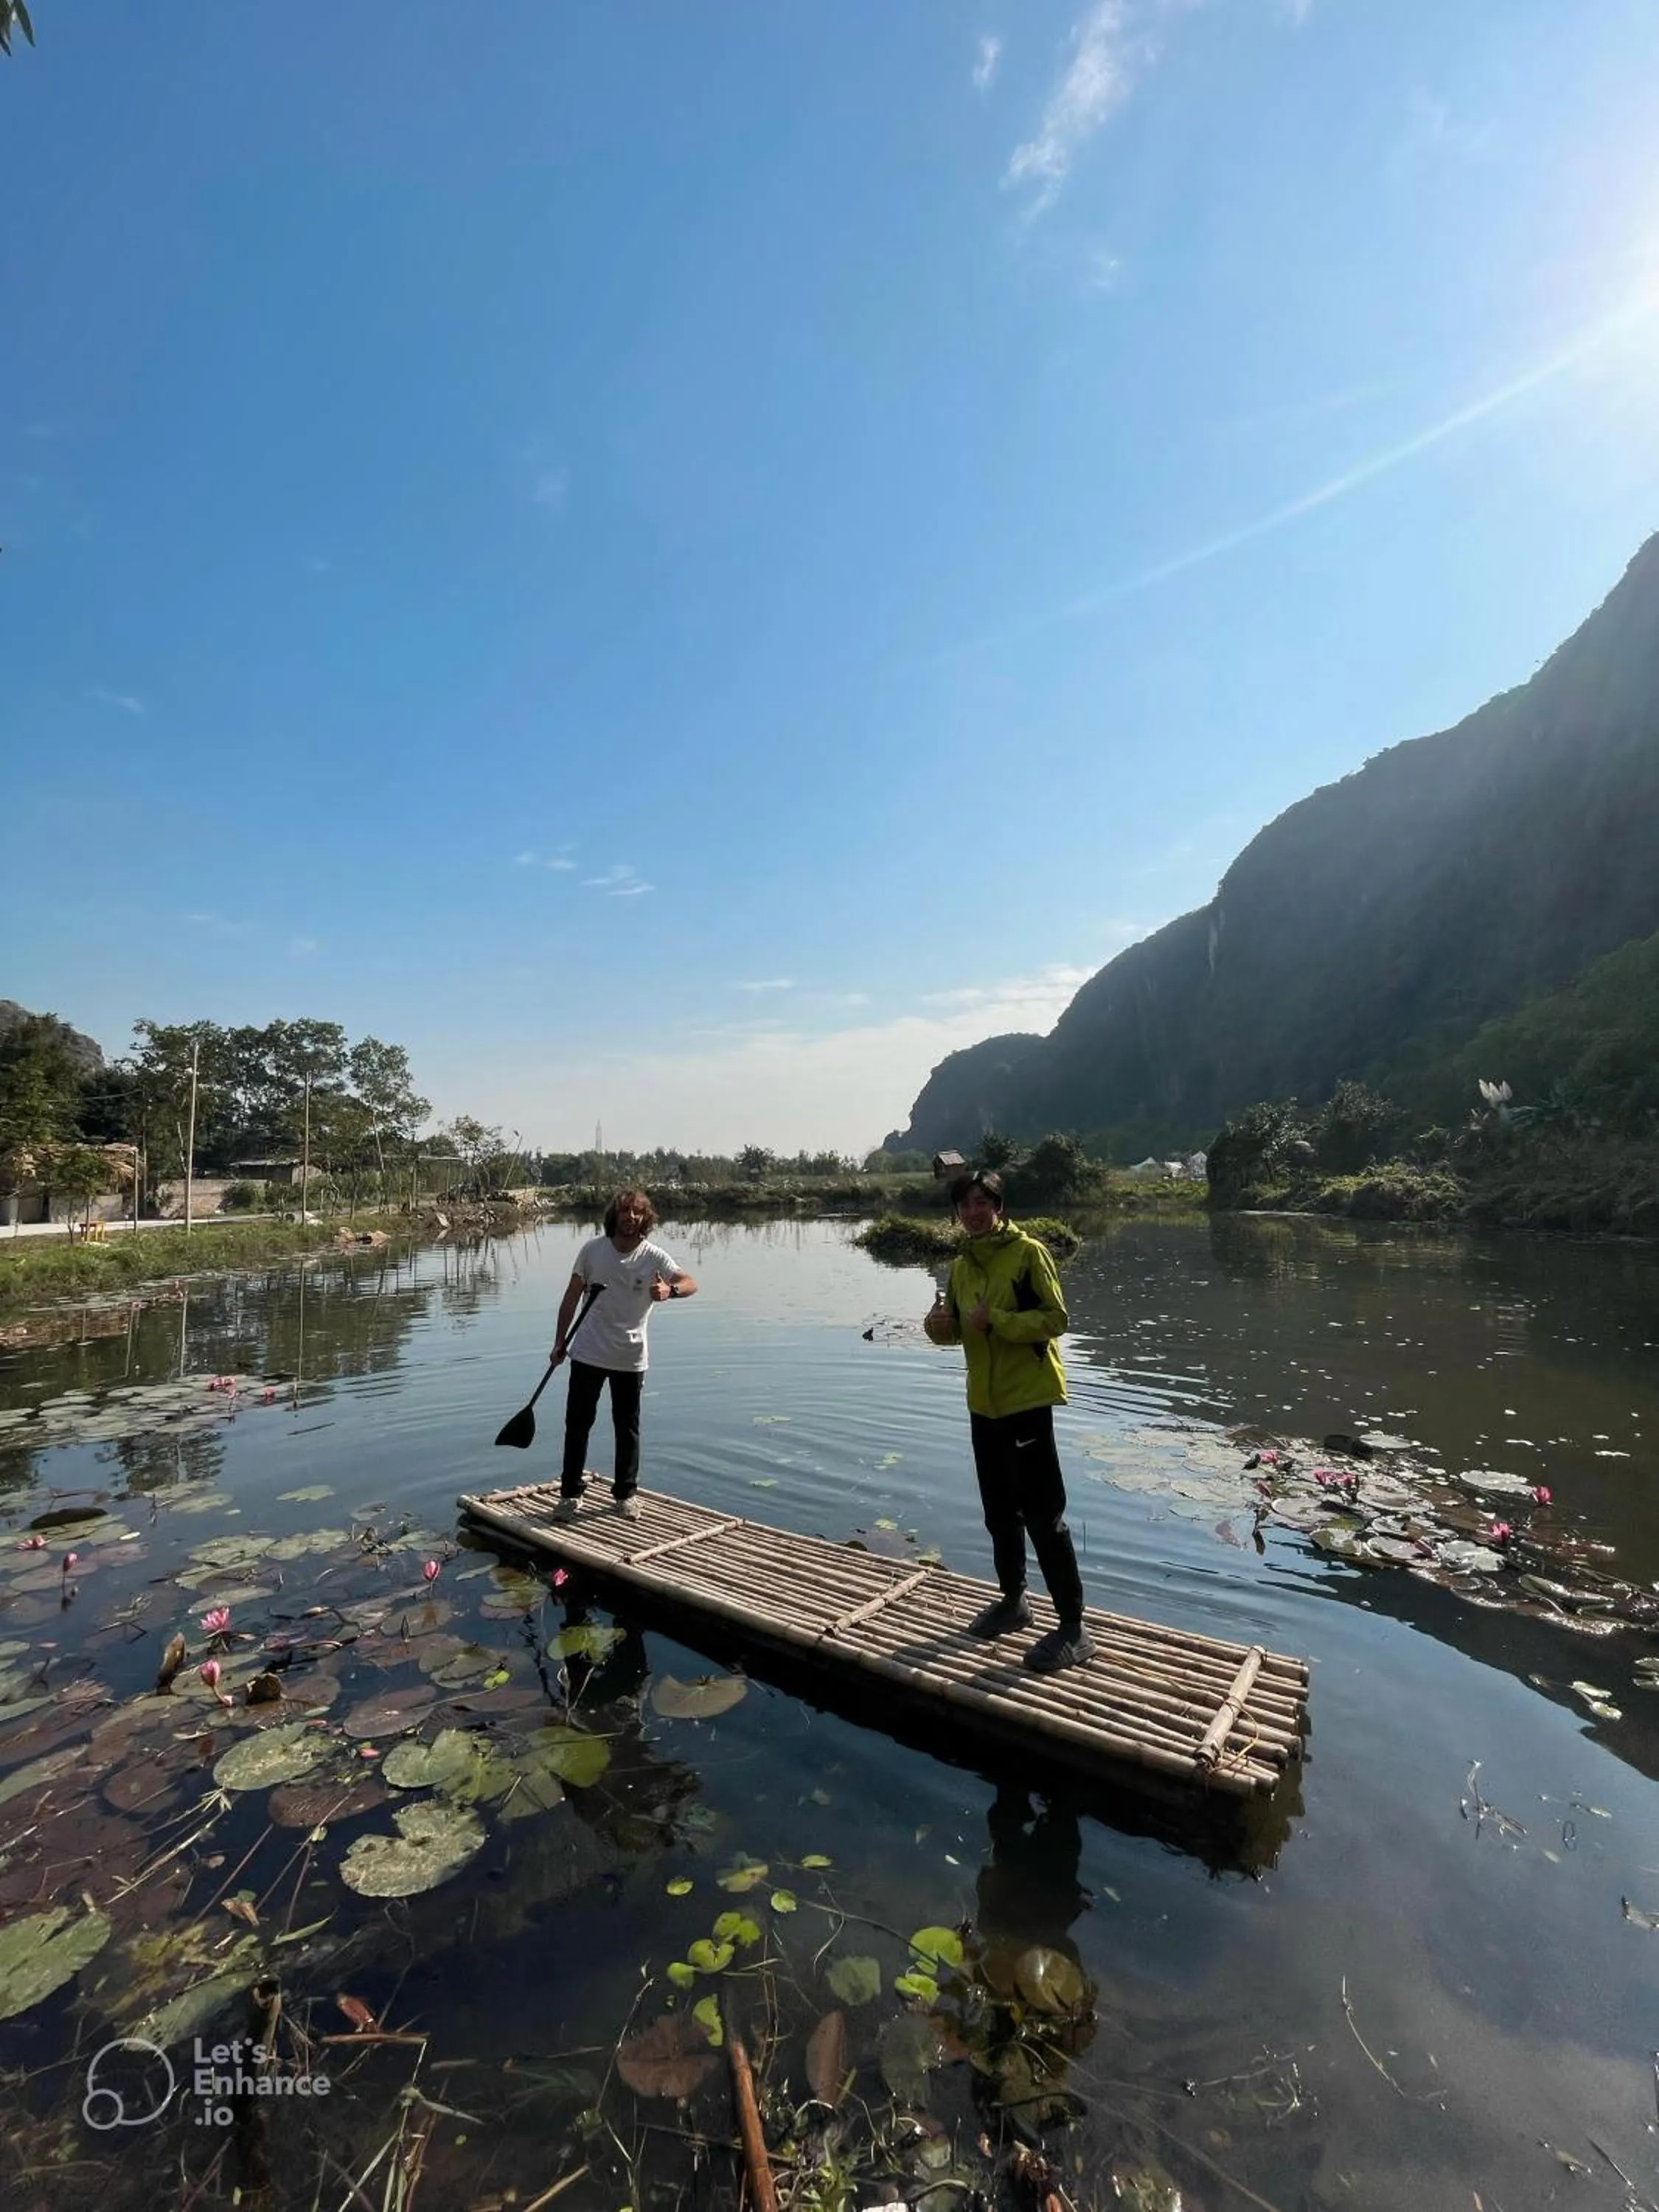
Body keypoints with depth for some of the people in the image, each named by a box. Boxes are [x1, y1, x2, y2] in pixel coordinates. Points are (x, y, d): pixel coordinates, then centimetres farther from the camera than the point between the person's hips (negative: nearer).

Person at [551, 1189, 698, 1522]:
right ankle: (570, 1494, 23)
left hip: (630, 1359, -1)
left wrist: (670, 1290, -44)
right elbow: (572, 1297, 4)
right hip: (588, 1354, 1)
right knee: (577, 1424, 8)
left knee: (628, 1429, 10)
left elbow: (691, 1283, -22)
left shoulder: (654, 1257, -10)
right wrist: (560, 1341, 5)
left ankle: (625, 1493, 26)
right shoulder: (592, 1250, -5)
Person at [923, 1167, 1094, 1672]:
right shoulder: (961, 1265, 8)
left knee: (1043, 1515, -2)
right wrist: (939, 1324, -8)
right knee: (1000, 1512, 18)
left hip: (1027, 1400, -7)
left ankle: (1073, 1629, 10)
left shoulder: (1027, 1252, -12)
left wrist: (995, 1318, -24)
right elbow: (956, 1331, 14)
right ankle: (1014, 1600, 36)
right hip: (984, 1403, 7)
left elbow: (1056, 1319, -16)